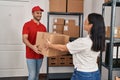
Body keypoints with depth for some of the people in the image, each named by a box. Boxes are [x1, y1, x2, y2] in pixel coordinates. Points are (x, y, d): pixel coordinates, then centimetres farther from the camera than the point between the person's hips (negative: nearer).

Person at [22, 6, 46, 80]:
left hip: (40, 55, 5)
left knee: (37, 74, 15)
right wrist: (32, 47, -33)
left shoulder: (43, 27, 10)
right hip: (31, 55, -5)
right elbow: (24, 39, -16)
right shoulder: (27, 25, -7)